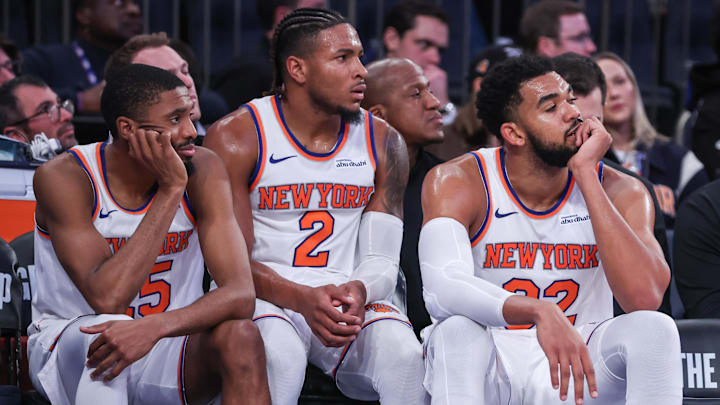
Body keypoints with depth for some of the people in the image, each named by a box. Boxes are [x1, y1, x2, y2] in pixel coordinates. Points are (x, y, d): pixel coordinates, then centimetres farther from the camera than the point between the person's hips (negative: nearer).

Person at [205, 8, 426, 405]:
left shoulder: (383, 143, 7)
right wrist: (302, 298, -27)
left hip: (347, 299, 3)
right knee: (279, 354, -38)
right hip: (261, 299, -3)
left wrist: (359, 291, -23)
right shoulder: (236, 137, -5)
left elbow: (382, 260, 4)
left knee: (403, 353, -31)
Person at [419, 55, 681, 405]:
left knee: (655, 329, -27)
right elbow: (442, 289, -29)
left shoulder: (620, 192, -6)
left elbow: (644, 298, -25)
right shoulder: (456, 182, -11)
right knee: (459, 328, -34)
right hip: (488, 369, -2)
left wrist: (586, 174, -23)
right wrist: (539, 312, -47)